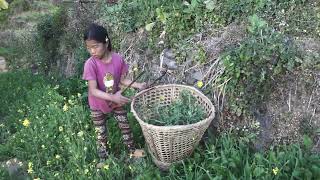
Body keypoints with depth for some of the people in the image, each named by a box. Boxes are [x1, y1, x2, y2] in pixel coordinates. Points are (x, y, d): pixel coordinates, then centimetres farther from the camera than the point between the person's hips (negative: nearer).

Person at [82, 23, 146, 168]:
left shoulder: (118, 59, -18)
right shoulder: (90, 64, -27)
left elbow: (122, 80, -4)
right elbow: (93, 90, -29)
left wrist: (137, 85, -17)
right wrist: (113, 97, -40)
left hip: (117, 101, 3)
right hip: (98, 106, -2)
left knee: (125, 127, 18)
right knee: (101, 134, 15)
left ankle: (132, 151, 42)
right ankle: (103, 160, 38)